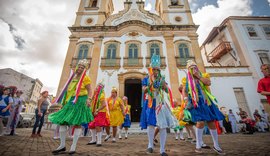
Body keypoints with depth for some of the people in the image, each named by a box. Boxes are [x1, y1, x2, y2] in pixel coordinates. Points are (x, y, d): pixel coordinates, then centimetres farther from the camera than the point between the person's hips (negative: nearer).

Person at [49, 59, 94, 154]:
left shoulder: (85, 78, -2)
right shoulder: (73, 77, 18)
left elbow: (89, 91, -8)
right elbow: (69, 90, 22)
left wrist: (89, 99, -24)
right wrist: (65, 101, 20)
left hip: (80, 102, -7)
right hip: (71, 101, 8)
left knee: (77, 123, -4)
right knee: (62, 121, 6)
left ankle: (73, 147, 9)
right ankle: (62, 145, 20)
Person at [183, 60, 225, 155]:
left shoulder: (202, 76, 13)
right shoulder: (187, 79, 6)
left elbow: (208, 83, -7)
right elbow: (184, 91, 0)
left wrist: (198, 76, -6)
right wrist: (187, 102, -11)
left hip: (206, 101, 4)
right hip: (196, 102, -3)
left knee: (211, 122, 5)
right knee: (201, 121, -16)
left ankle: (216, 146, 21)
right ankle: (198, 145, 0)